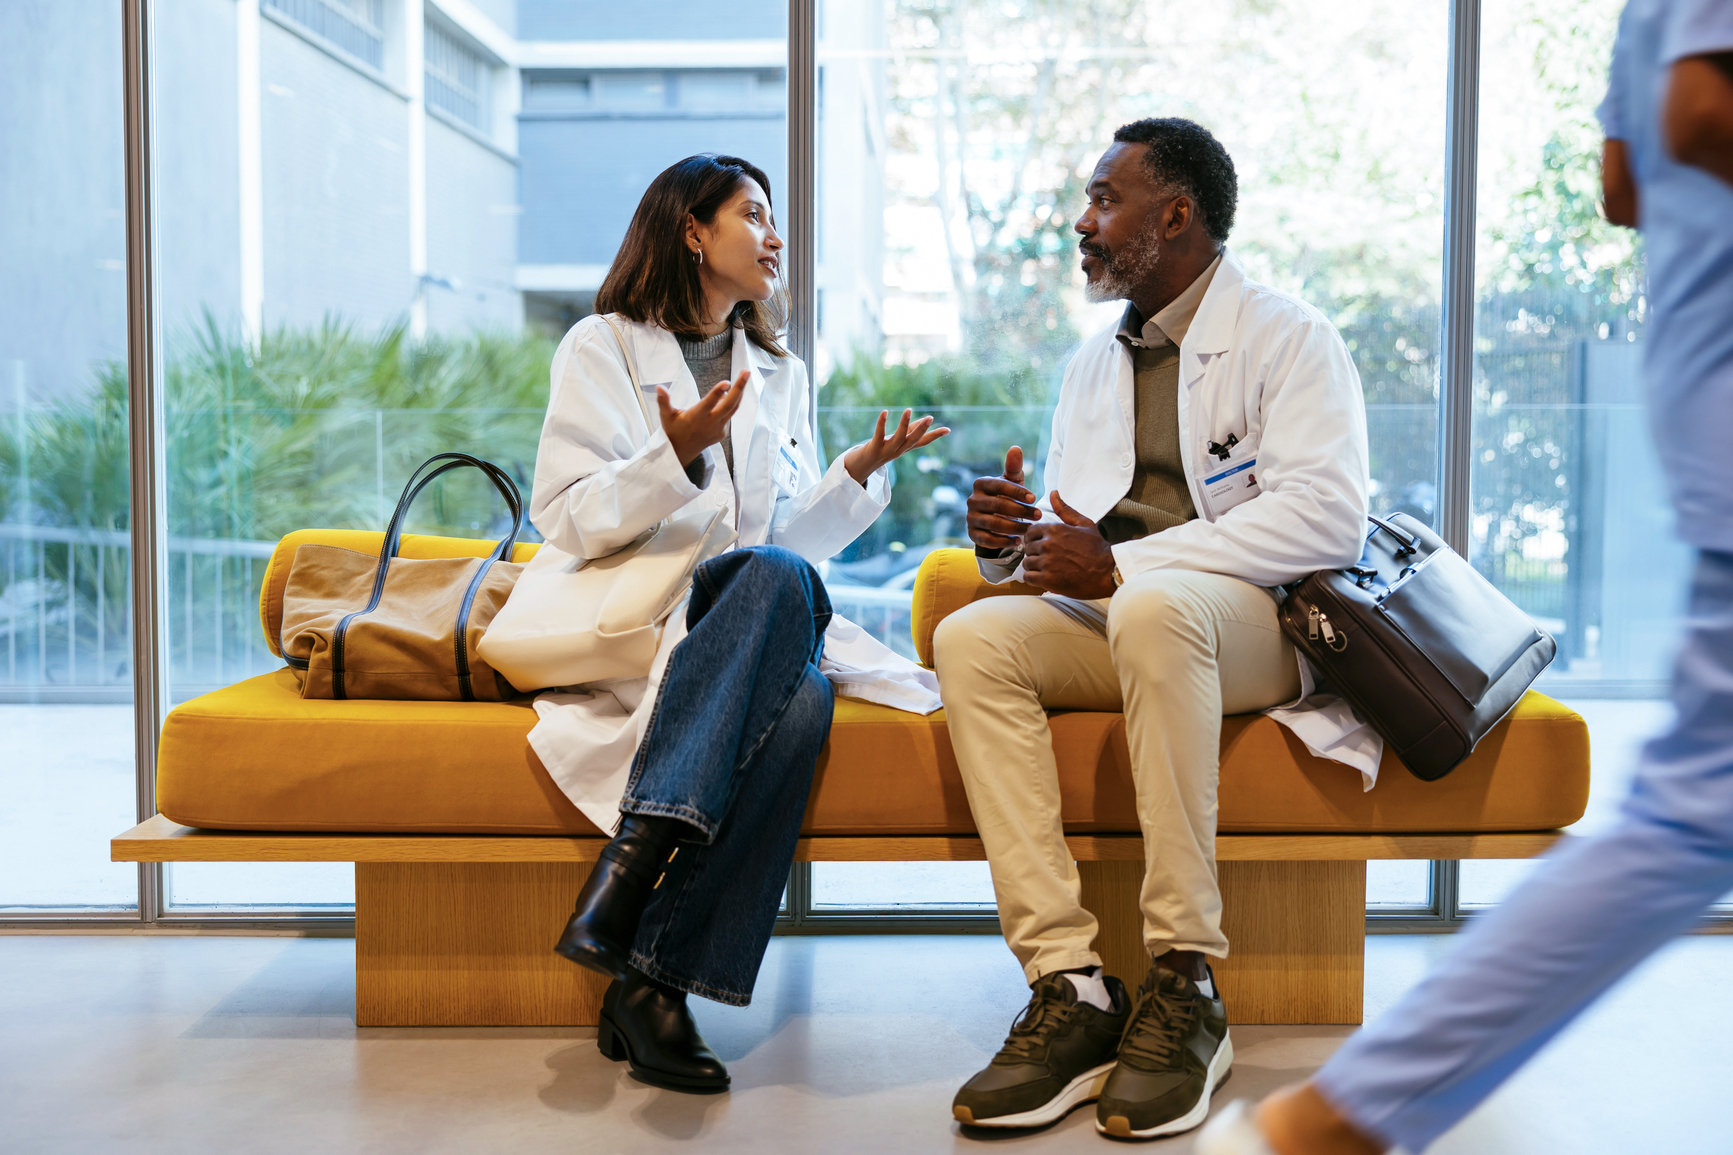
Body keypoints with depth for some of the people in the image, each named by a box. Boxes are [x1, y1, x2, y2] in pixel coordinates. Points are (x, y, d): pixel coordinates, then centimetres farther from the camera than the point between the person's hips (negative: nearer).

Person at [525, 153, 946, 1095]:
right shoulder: (601, 348, 6)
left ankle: (652, 981, -33)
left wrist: (858, 474, 0)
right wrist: (676, 456, -19)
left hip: (750, 626, 4)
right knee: (780, 580, -35)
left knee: (803, 698, -33)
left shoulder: (780, 375, 23)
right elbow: (565, 522, -5)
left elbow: (794, 534, 17)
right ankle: (642, 855, -41)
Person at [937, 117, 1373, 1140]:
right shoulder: (1093, 365, 22)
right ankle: (1070, 986, -29)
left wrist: (1120, 566, -20)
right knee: (971, 638, -24)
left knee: (1151, 607, -38)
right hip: (1114, 624, 6)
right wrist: (1012, 540, -5)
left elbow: (1330, 514, -15)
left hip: (1256, 623, -5)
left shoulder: (1288, 336, 0)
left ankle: (1186, 986, -30)